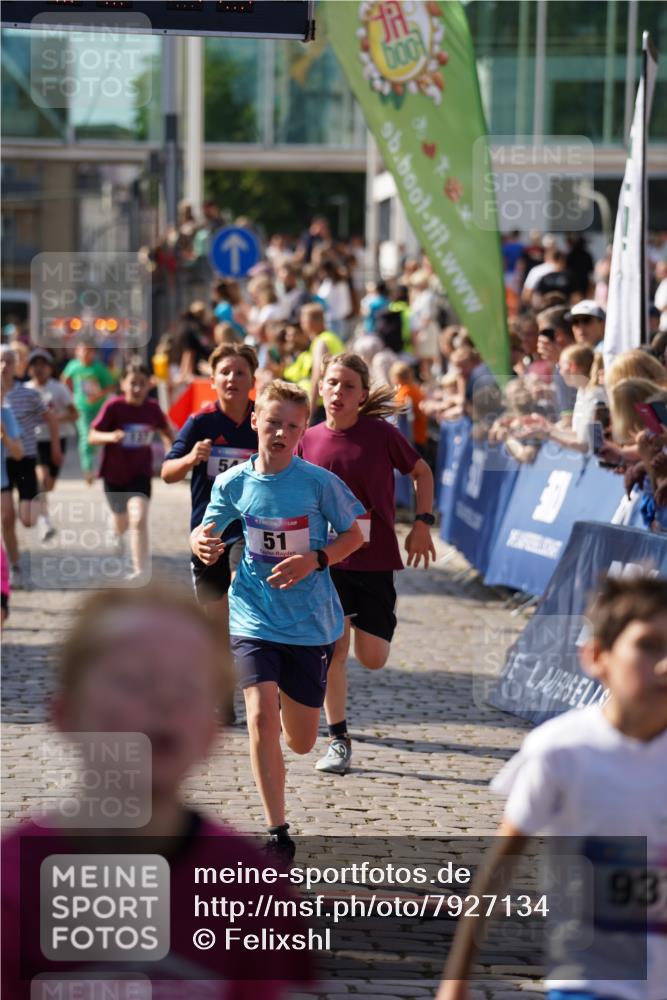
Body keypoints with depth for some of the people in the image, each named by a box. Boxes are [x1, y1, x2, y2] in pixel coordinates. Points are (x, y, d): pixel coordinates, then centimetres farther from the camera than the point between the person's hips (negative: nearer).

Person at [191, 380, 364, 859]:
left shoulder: (319, 482, -9)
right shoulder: (234, 482, -2)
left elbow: (355, 534, 0)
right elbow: (207, 530, 11)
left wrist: (316, 559, -16)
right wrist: (203, 543, -13)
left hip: (311, 621, 0)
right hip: (254, 617, 0)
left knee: (301, 743, 10)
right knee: (261, 716, -21)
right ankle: (279, 833, -11)